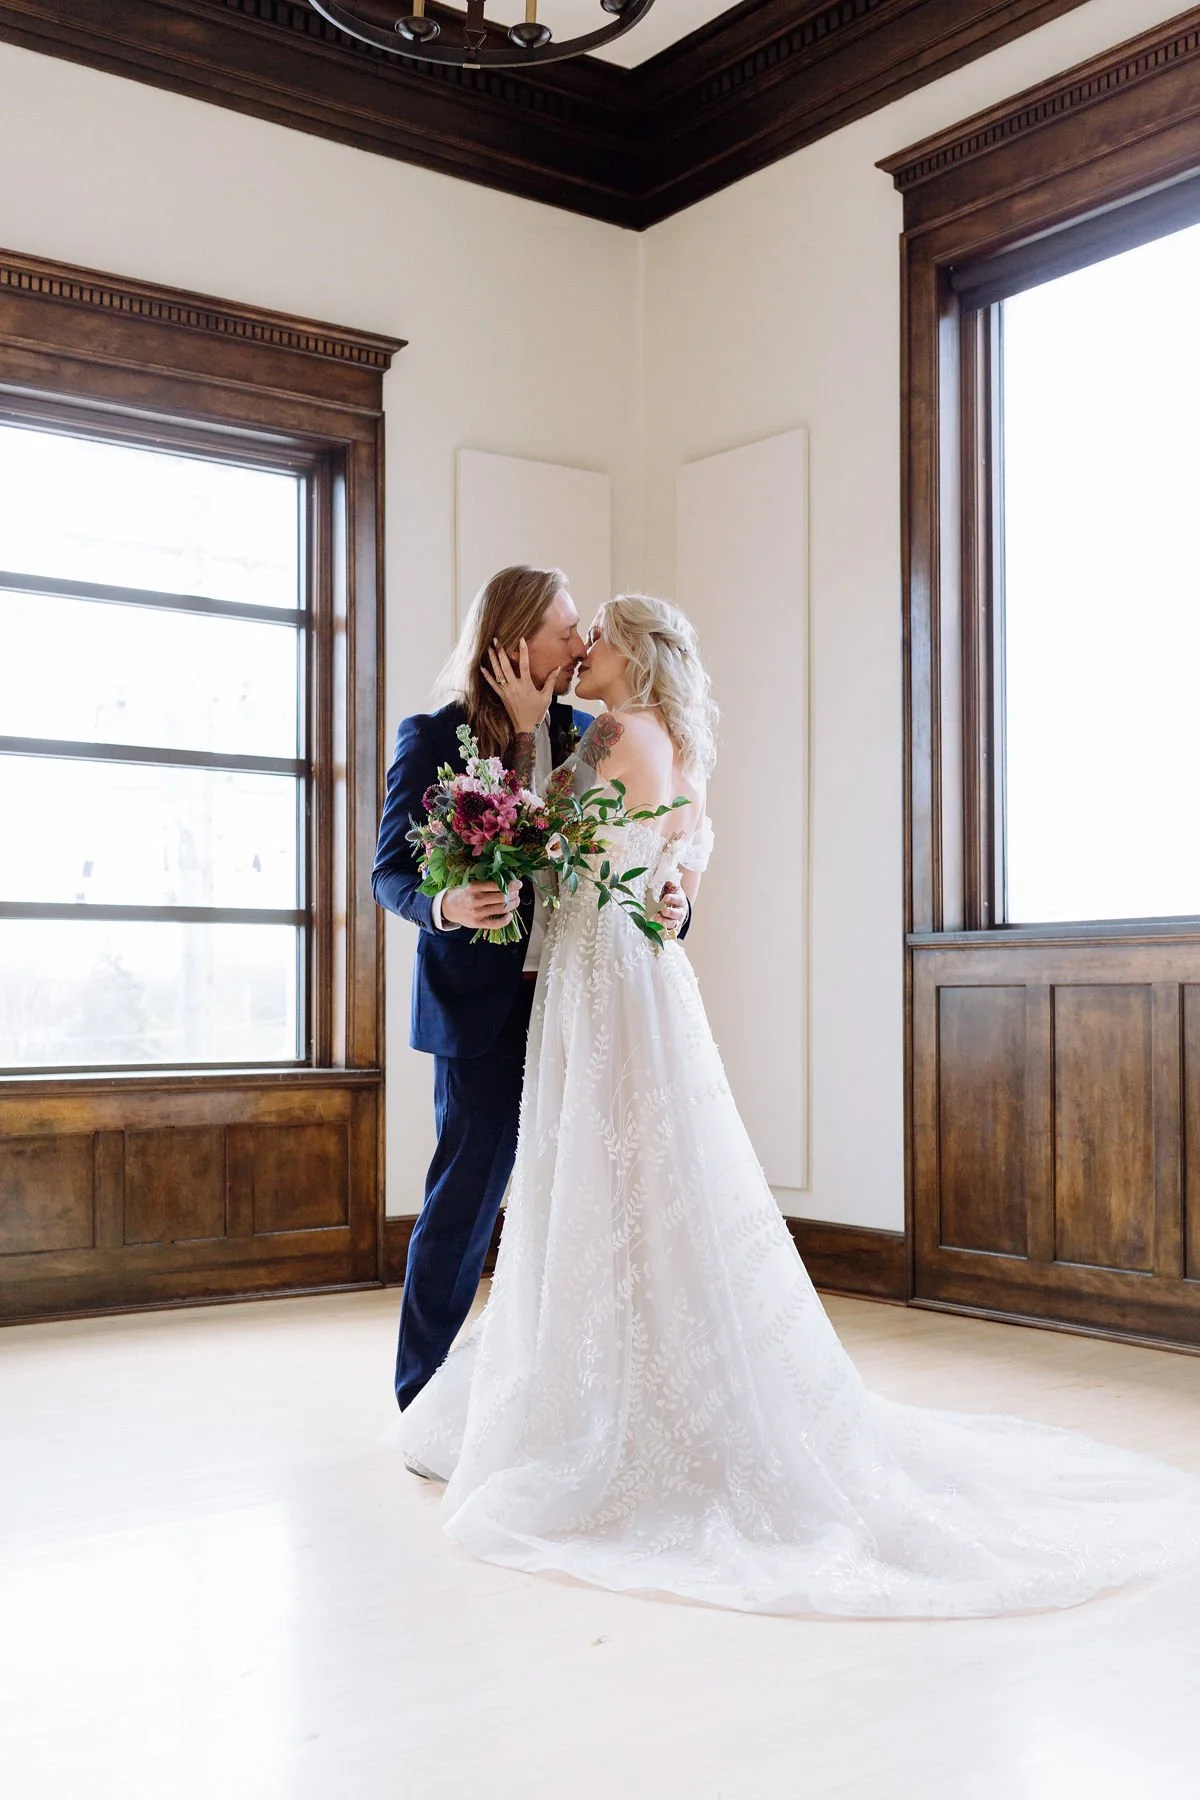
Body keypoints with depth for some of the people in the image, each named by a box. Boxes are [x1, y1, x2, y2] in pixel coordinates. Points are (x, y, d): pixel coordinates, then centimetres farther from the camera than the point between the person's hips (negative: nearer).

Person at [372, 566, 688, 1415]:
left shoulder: (584, 736, 8)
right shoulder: (434, 738, -4)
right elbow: (391, 869, -7)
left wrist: (668, 906, -9)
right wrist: (444, 907, -28)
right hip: (484, 1004, -4)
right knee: (468, 1194, 3)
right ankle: (423, 1400, 18)